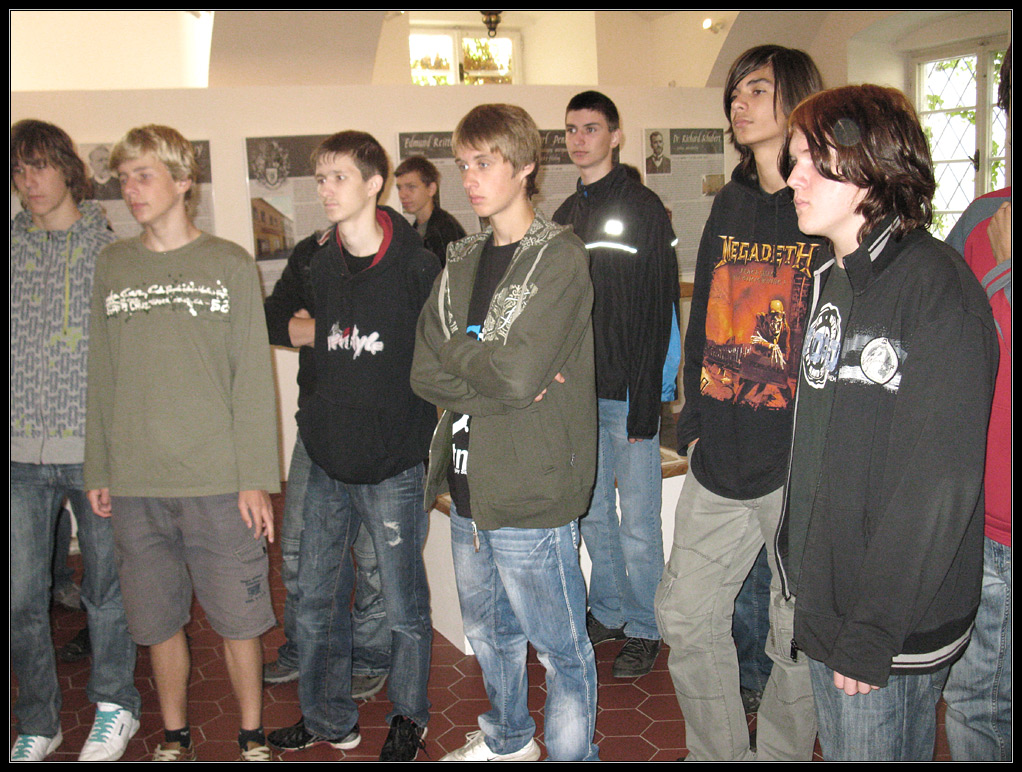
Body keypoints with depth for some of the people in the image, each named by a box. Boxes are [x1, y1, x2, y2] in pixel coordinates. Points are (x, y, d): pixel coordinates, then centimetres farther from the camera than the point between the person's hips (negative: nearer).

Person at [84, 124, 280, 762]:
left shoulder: (231, 265, 1)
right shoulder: (112, 265, 9)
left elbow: (254, 379, -2)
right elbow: (102, 377, 12)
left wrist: (257, 477, -7)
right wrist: (98, 471, 9)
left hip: (220, 484, -2)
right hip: (135, 488, 3)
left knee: (240, 619, 5)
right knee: (158, 622, 13)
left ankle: (253, 736, 26)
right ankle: (175, 738, 33)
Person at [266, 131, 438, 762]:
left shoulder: (415, 263, -10)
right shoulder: (322, 262, 7)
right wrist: (305, 332, 8)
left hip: (393, 466, -5)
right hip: (329, 458, 6)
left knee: (404, 606, 8)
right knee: (318, 598, 14)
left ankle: (408, 717, 30)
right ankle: (330, 719, 33)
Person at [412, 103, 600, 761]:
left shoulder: (560, 258, -11)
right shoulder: (462, 262, 11)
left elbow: (520, 374, -23)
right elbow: (426, 373, 2)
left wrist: (457, 354, -7)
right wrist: (495, 379, -13)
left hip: (530, 492, -7)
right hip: (469, 484, 7)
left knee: (560, 646, 9)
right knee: (489, 633, 24)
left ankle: (572, 752, 31)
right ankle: (508, 737, 46)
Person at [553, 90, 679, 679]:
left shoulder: (643, 208, -7)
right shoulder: (566, 215, 14)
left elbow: (658, 311, -12)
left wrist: (645, 403, -17)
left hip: (629, 391, -6)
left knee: (637, 521, 3)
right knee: (593, 511, 15)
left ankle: (645, 629, 18)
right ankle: (608, 613, 31)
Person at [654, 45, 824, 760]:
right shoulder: (730, 205, 12)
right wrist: (695, 422, 11)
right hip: (721, 459, 6)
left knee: (798, 636, 10)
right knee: (684, 614, 13)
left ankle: (780, 752, 34)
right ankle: (717, 752, 34)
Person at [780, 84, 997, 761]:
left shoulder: (937, 287, -18)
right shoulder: (833, 281, 8)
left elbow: (939, 481, -21)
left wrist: (874, 635, -19)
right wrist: (799, 561, 12)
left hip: (897, 631, -7)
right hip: (826, 604, 7)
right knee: (837, 747, 22)